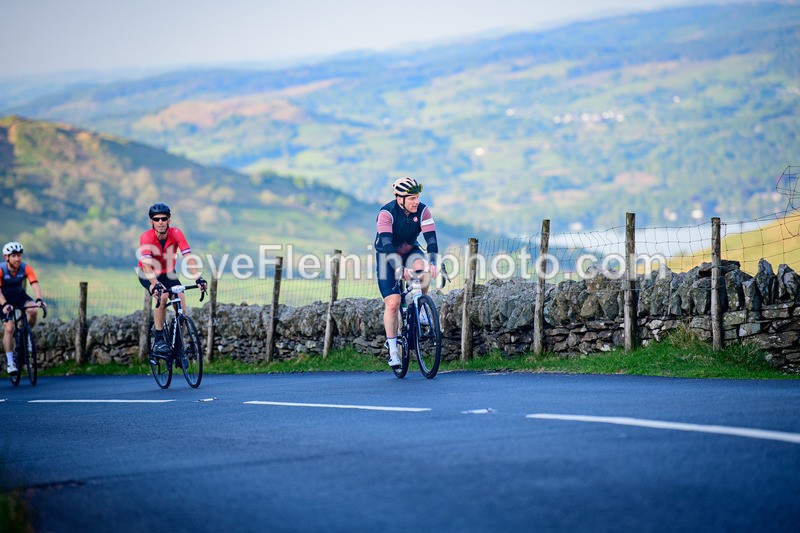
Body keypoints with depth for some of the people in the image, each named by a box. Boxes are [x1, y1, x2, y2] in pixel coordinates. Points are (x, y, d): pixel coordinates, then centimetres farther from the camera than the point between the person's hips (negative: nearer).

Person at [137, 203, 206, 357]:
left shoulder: (176, 234, -23)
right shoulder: (146, 237, -29)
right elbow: (146, 264, -40)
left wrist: (197, 277, -45)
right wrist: (155, 284, -56)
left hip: (168, 273, 3)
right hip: (148, 275, -3)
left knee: (181, 299, -19)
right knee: (162, 296, -30)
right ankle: (159, 339, -18)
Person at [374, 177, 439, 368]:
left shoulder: (423, 211, -19)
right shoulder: (386, 213, -28)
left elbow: (431, 239, -26)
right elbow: (386, 244, -37)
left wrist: (432, 262, -44)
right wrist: (398, 267, -52)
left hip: (409, 250, 2)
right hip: (387, 255, -2)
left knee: (421, 267, -34)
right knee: (392, 303, -13)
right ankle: (392, 349, -3)